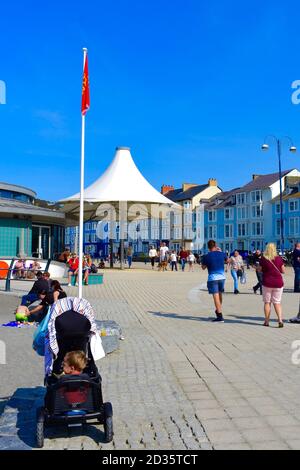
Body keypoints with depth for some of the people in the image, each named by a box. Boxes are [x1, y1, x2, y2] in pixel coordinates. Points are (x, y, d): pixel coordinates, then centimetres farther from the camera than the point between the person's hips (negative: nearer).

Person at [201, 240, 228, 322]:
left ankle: (220, 316, -9)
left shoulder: (206, 256, -9)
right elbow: (227, 261, 22)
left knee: (216, 296, -5)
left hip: (212, 278, -4)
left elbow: (203, 267, 3)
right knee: (220, 294, 22)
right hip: (222, 277, 4)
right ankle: (218, 310, 40)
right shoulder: (222, 254, 1)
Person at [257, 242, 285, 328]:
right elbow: (283, 271, 3)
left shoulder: (263, 259, -8)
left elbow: (260, 270, 1)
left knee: (267, 302, 10)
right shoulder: (279, 258, -4)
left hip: (267, 283, -1)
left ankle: (266, 321, 13)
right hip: (278, 283, 1)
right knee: (277, 302, 8)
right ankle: (280, 320, -6)